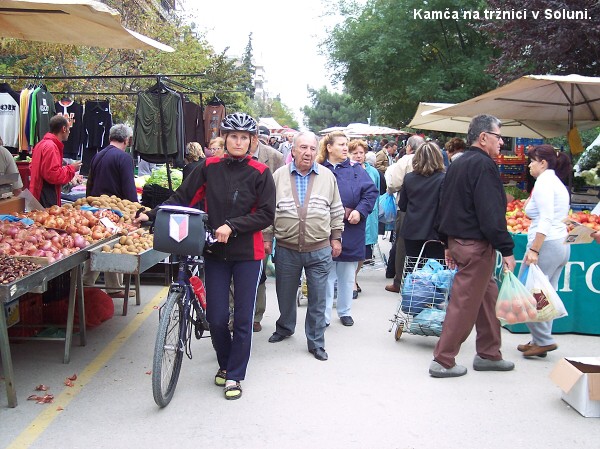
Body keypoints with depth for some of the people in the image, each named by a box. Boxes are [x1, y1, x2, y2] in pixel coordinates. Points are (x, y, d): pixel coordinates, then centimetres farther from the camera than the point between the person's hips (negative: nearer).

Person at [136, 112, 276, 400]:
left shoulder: (260, 173, -5)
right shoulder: (209, 168, 2)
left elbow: (266, 215, -9)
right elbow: (182, 198, 4)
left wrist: (232, 226, -18)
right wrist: (152, 215, -6)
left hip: (247, 253, -2)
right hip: (215, 252, 2)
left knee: (243, 318, 2)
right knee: (216, 317, 4)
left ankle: (234, 375, 18)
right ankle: (225, 363, 31)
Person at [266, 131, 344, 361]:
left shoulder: (327, 176, 3)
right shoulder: (279, 176, 1)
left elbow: (336, 210, 9)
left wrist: (336, 238, 7)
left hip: (320, 250, 0)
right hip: (286, 249, 1)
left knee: (317, 299, 5)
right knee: (285, 295, 17)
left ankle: (316, 342, 18)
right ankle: (284, 328, 42)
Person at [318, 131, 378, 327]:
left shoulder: (356, 170, 7)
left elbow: (371, 192, 0)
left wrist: (360, 211, -13)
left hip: (351, 231, 2)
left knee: (347, 275, 13)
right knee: (326, 275, 3)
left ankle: (345, 312, 28)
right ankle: (324, 315, 12)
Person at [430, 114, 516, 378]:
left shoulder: (457, 164, 15)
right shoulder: (483, 164, -15)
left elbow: (445, 206, 19)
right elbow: (491, 213, -22)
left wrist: (448, 243, 24)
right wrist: (506, 249, -19)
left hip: (458, 239, 10)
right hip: (477, 244, -10)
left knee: (488, 295, 17)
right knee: (464, 303, -2)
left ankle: (489, 354, 25)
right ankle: (443, 361, 5)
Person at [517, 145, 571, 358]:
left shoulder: (544, 182, -11)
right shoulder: (557, 183, 18)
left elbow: (546, 220, -20)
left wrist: (534, 249, -24)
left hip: (546, 244, -10)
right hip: (562, 244, 10)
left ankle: (544, 340, -2)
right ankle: (540, 340, 16)